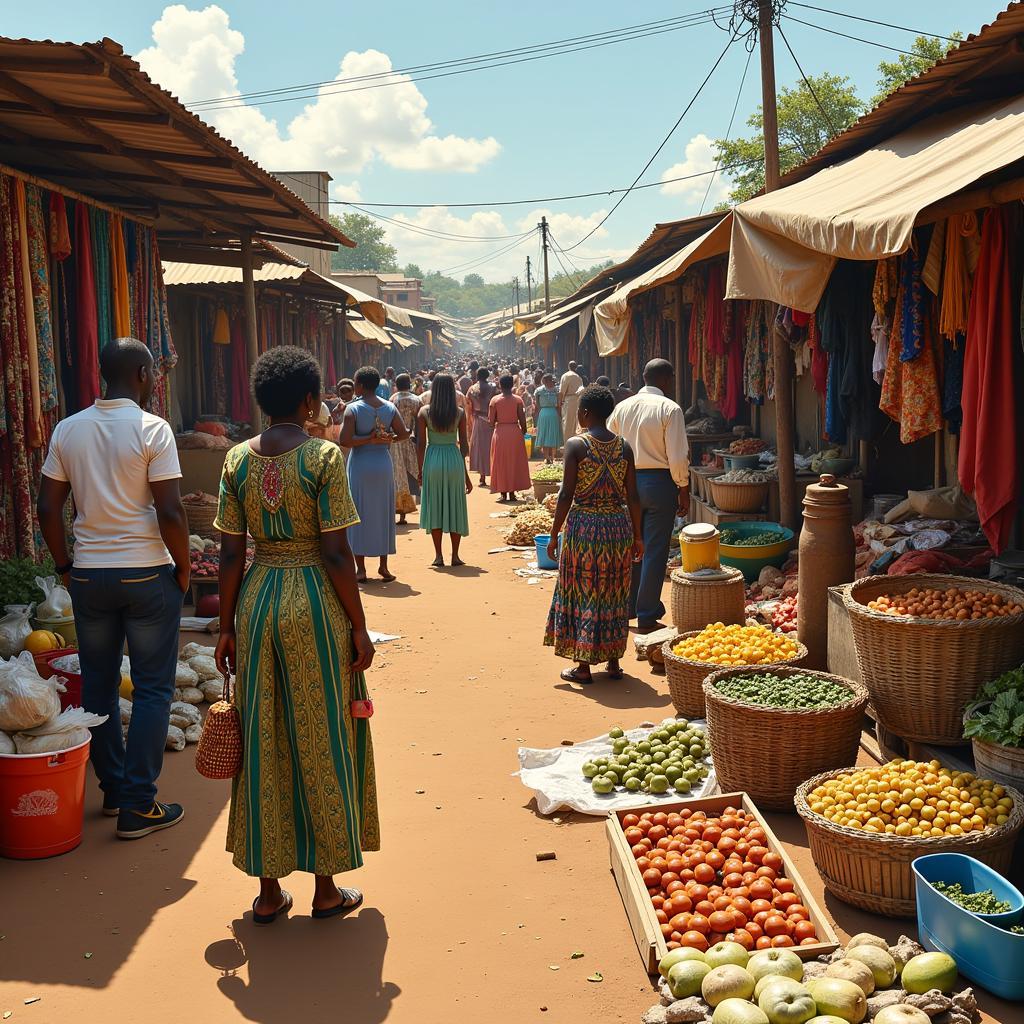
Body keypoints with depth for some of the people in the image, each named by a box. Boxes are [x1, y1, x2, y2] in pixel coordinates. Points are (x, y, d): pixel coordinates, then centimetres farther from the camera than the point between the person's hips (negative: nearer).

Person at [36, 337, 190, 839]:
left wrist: (64, 565, 15)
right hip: (147, 573, -4)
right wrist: (184, 568, -2)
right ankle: (139, 807, 6)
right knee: (152, 689, 4)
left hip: (88, 575, 5)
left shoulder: (68, 429, 4)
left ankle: (113, 789, 26)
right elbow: (170, 512, -15)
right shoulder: (152, 429, -11)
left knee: (98, 684, 16)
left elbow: (47, 507, 5)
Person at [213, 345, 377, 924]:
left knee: (263, 741, 12)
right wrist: (359, 628, -5)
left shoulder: (238, 459, 2)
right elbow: (336, 554, -13)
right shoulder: (323, 457, -11)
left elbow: (232, 555, 3)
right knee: (321, 743, 8)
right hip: (315, 604, -4)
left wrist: (228, 627, 11)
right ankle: (327, 889, 19)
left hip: (256, 602, 4)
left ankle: (269, 890, 21)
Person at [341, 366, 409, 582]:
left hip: (360, 466, -3)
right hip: (384, 463, 4)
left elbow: (345, 440, -19)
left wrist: (369, 438, -11)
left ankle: (360, 568, 7)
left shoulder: (353, 409, -11)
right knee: (383, 514, 13)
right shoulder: (390, 408, 0)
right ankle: (383, 566, 17)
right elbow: (403, 434, 4)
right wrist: (386, 439, 4)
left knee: (359, 515, 5)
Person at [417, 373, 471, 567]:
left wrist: (421, 469, 7)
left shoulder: (424, 412, -2)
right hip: (454, 459, 0)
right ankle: (455, 555, 12)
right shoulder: (459, 413, -2)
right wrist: (466, 472, 9)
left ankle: (438, 556, 8)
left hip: (433, 460, 0)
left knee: (435, 507, 8)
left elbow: (421, 444, -2)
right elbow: (464, 444, 1)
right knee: (455, 507, 9)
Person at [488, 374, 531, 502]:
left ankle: (503, 493, 6)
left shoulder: (495, 400, -5)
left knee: (501, 463, 8)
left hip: (500, 433, 0)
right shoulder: (518, 400, -5)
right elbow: (522, 420, -5)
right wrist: (524, 432, 10)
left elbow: (491, 421, -5)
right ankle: (512, 493, 10)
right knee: (514, 462, 10)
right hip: (515, 432, 0)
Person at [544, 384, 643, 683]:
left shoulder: (576, 445, -10)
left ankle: (584, 666, 10)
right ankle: (613, 661, 22)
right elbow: (632, 496, 3)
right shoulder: (623, 446, 3)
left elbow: (567, 494, -11)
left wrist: (554, 534, -4)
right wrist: (637, 535, 12)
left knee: (583, 593, 5)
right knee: (614, 594, 14)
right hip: (619, 524, 4)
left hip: (584, 525, -4)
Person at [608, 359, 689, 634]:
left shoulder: (622, 407, 6)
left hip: (628, 481, 5)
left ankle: (627, 608, 26)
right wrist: (683, 490, -3)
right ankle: (647, 617, 5)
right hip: (659, 481, -5)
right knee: (655, 550, 1)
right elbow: (677, 457, -14)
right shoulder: (670, 409, -10)